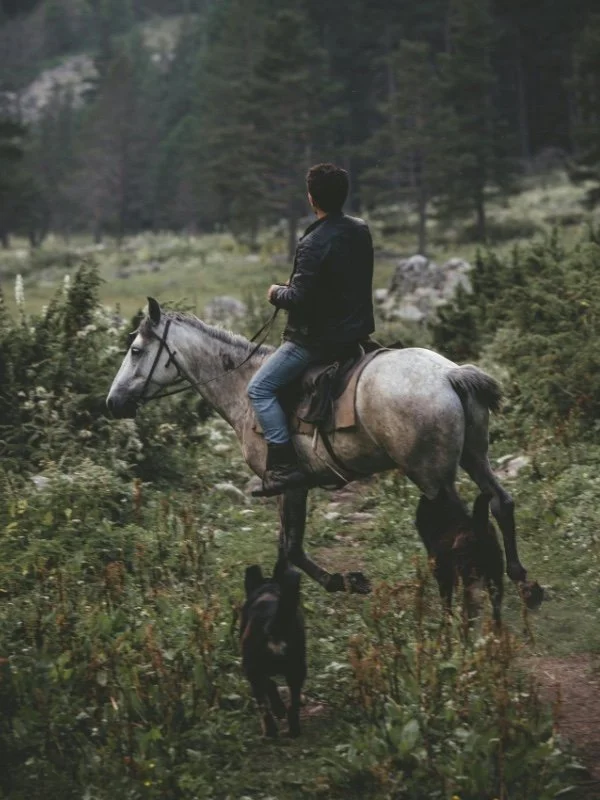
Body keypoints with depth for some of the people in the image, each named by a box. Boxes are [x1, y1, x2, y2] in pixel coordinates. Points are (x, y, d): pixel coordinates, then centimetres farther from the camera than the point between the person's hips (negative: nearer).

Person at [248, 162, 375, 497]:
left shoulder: (313, 244, -23)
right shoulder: (362, 231, 4)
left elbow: (299, 297, -26)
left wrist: (277, 293, -3)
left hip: (318, 338, -9)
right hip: (357, 329, 9)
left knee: (260, 388, -5)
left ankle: (285, 466, -13)